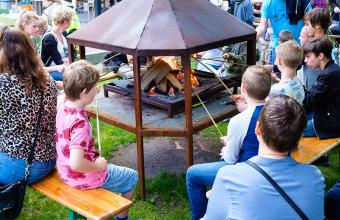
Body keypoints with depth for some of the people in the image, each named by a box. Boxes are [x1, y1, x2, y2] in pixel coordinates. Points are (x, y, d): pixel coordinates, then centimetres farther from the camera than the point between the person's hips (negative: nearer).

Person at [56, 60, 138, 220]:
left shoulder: (63, 106, -9)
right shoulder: (80, 123, -34)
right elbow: (76, 164, -37)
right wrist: (98, 167, -22)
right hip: (83, 178, -8)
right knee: (132, 177, 13)